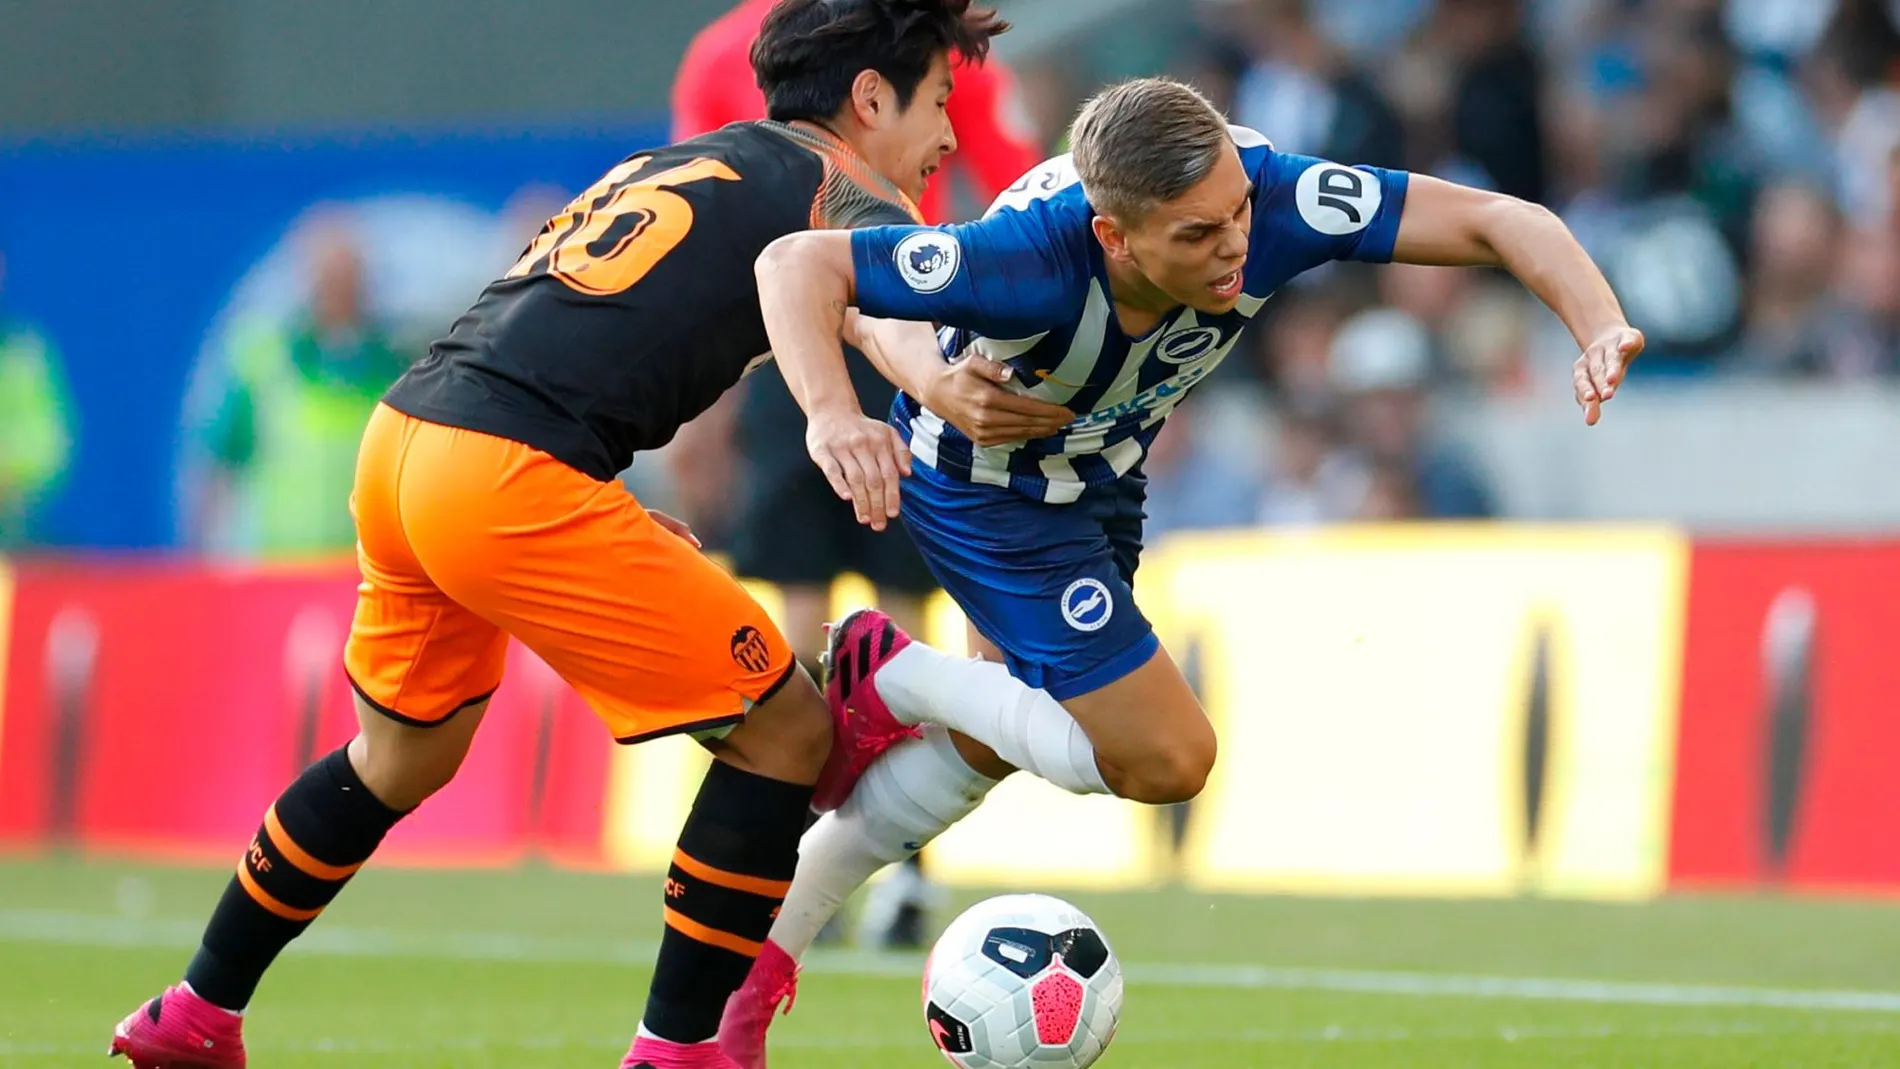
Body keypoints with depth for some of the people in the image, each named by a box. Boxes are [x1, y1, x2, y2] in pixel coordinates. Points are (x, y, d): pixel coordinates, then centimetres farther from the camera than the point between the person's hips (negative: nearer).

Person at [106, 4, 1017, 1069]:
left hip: (400, 437, 9)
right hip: (510, 477, -9)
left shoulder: (677, 163, 26)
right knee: (786, 734, 2)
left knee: (405, 753, 30)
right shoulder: (848, 200, 5)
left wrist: (619, 524, 21)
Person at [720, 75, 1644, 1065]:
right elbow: (797, 264, -41)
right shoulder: (1036, 256, -43)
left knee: (991, 746, 23)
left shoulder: (1261, 194, -32)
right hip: (985, 489, -6)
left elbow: (1499, 222, -29)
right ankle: (894, 682, 6)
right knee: (1164, 757, -11)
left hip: (1098, 482, 6)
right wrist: (831, 417, -58)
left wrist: (1599, 327, -46)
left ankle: (761, 950, 38)